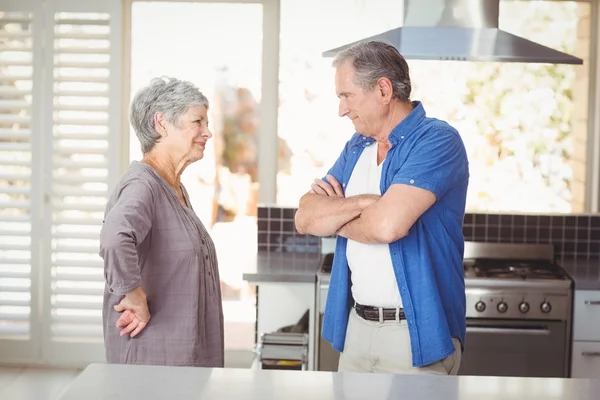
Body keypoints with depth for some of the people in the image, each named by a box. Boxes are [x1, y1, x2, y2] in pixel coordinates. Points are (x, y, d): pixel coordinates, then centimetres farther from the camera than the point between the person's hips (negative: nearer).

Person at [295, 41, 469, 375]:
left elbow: (387, 224, -26)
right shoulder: (356, 147, 10)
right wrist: (364, 202, -16)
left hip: (416, 332, -6)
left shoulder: (437, 140, -13)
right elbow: (305, 219, 1)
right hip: (356, 324, 7)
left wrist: (335, 215, -5)